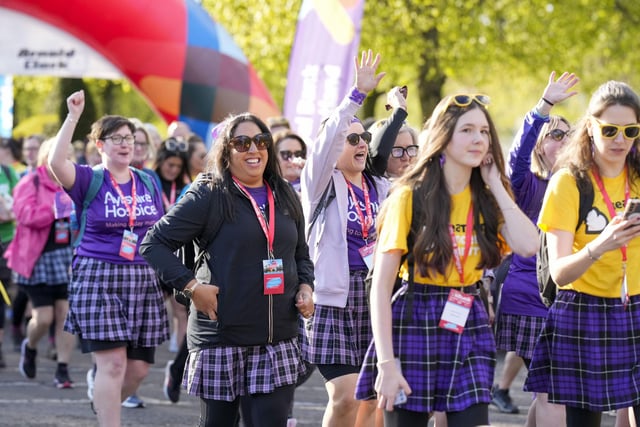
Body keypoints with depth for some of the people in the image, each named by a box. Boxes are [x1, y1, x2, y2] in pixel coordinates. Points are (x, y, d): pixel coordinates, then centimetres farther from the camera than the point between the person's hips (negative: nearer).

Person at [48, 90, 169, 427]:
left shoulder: (148, 183, 11)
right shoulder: (89, 180, -2)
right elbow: (56, 162, -23)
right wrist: (73, 117, -25)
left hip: (144, 281, 5)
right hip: (99, 279, -5)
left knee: (139, 368, 6)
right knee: (113, 363, -12)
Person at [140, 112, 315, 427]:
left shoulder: (285, 197, 14)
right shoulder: (209, 195, -4)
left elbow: (301, 255, 26)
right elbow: (153, 244, -6)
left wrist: (305, 287, 7)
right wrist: (192, 286, -13)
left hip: (279, 339, 4)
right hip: (222, 338, -4)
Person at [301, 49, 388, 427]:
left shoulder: (380, 187, 14)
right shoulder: (323, 183, -2)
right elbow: (327, 138, -20)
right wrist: (358, 95, -29)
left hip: (374, 295, 5)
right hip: (334, 296, -5)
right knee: (346, 396, -12)